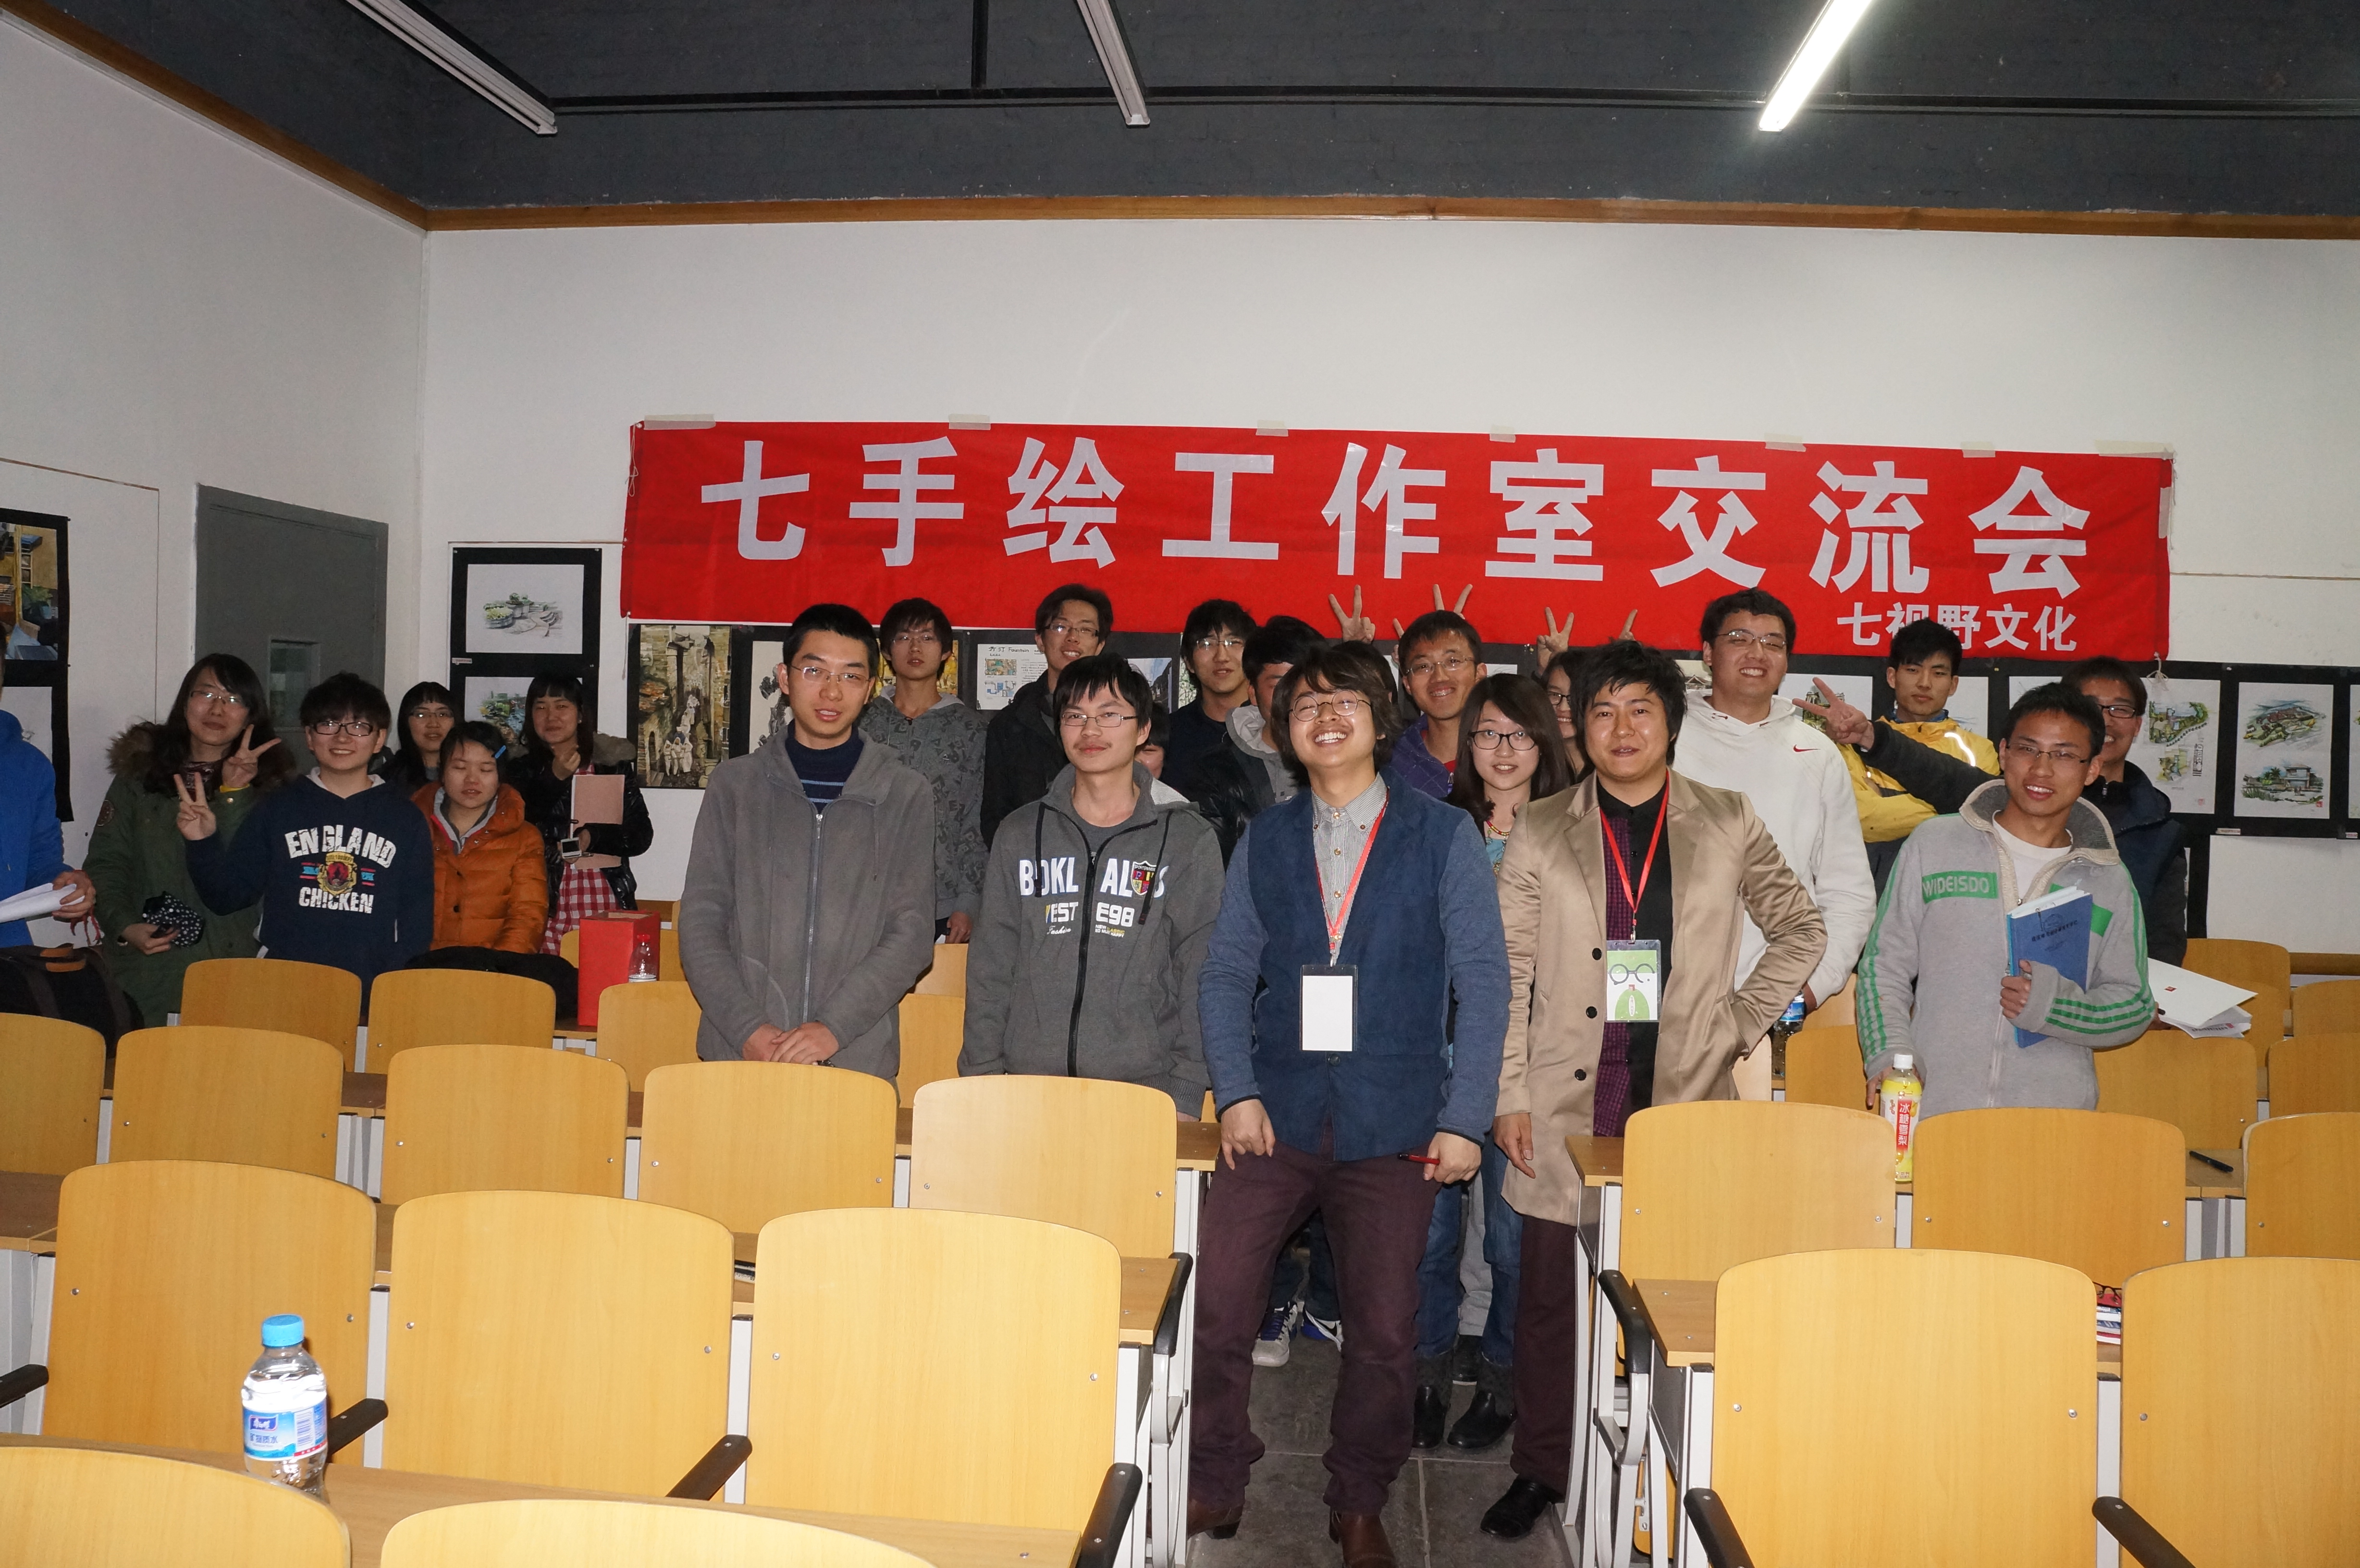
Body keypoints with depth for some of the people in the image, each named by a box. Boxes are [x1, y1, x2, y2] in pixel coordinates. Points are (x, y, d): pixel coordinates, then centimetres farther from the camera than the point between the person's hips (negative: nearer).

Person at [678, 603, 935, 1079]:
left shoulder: (907, 793, 5)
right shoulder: (735, 783, 9)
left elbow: (912, 932, -2)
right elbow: (701, 920, 4)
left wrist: (835, 1026, -13)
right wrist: (747, 1027, -9)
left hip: (858, 1057, -1)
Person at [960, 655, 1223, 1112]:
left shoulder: (1189, 840, 4)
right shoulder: (1021, 834, 11)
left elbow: (1203, 976, 1)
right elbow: (991, 967, 11)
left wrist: (1185, 1097, -5)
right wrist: (979, 1077, 3)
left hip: (1146, 1091, -2)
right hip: (1027, 1088, 2)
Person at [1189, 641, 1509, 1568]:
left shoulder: (1443, 837, 2)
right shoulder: (1264, 841, 10)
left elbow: (1482, 982, -1)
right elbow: (1227, 974, 8)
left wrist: (1464, 1118, -7)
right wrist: (1236, 1090, -5)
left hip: (1394, 1123, -1)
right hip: (1276, 1115, 2)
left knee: (1384, 1327, 2)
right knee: (1214, 1305, -5)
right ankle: (1215, 1488, 17)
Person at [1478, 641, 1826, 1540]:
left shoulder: (1729, 824, 8)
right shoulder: (1540, 832, 6)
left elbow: (1801, 929, 15)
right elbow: (1507, 975, 3)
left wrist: (1742, 1020, 4)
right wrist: (1509, 1096, -3)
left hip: (1687, 1099, 0)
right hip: (1568, 1104, 0)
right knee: (1551, 1291, 5)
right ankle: (1540, 1472, 19)